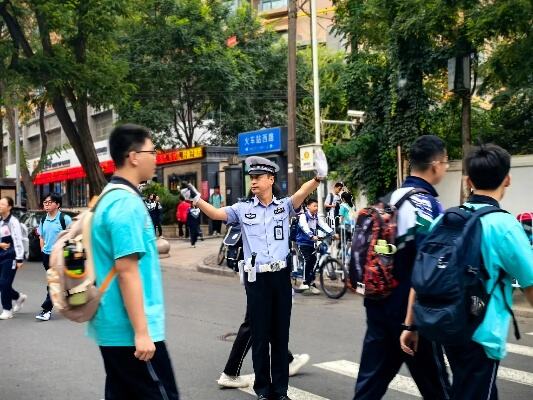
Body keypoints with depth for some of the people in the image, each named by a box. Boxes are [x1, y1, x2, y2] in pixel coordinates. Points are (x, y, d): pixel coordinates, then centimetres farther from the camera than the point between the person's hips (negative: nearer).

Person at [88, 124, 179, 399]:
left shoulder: (109, 198, 12)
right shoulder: (127, 203, -18)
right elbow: (126, 269, -23)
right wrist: (141, 332, -22)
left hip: (112, 326, 10)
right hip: (129, 330, -10)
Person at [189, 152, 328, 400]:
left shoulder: (284, 206, 4)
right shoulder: (243, 208, 4)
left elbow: (302, 193, -14)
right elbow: (216, 214, -7)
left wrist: (318, 179, -34)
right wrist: (196, 200, -24)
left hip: (281, 276, 1)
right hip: (256, 279, 0)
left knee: (280, 334, 9)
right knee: (260, 335, 5)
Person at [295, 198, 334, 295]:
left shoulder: (316, 217, 9)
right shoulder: (303, 216, -13)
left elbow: (323, 225, -4)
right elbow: (305, 227, -30)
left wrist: (332, 233, -20)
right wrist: (312, 236, -46)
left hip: (311, 243, 7)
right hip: (303, 242, -7)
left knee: (313, 261, 4)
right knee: (308, 260, -22)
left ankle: (311, 284, 12)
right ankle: (304, 283, -15)